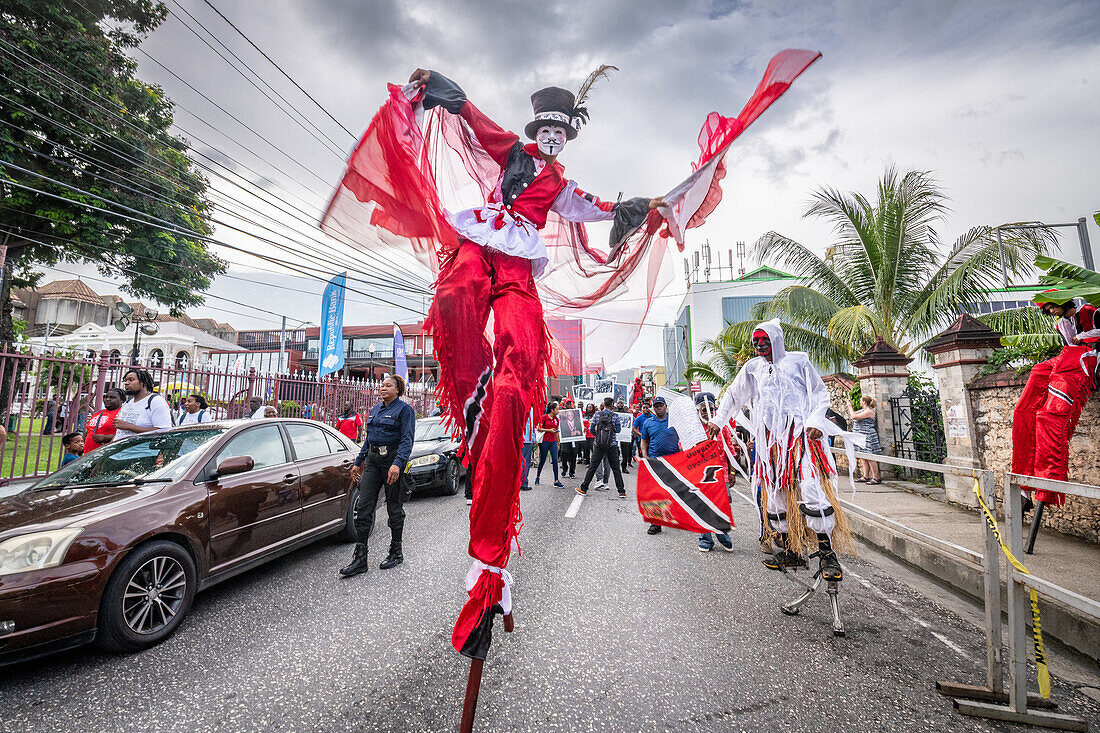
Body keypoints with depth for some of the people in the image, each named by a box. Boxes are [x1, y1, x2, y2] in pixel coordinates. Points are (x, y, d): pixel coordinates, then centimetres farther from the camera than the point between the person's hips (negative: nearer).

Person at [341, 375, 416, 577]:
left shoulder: (404, 409, -7)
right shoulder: (375, 409, 16)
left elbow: (407, 440, -15)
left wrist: (397, 464, -28)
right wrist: (358, 463, 19)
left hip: (393, 460, -7)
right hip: (372, 459, 7)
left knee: (394, 507, 4)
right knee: (363, 506, 1)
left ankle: (396, 553, 21)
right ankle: (360, 559, 7)